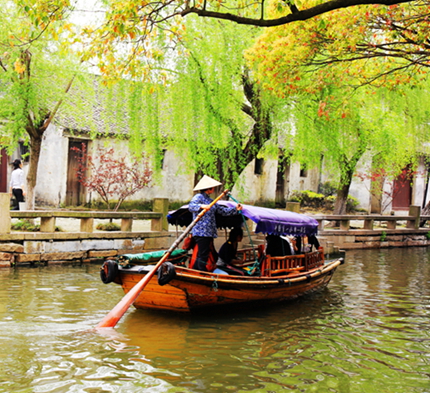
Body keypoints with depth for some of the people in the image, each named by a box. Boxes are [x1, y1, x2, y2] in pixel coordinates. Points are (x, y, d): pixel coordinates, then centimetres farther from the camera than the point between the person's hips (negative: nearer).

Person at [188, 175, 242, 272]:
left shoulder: (210, 200, 21)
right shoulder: (198, 197, -5)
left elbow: (222, 211, 23)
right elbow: (191, 206, -23)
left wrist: (235, 209, 14)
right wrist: (201, 206, -41)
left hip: (209, 233, 9)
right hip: (201, 232, -9)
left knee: (201, 256, 11)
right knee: (203, 256, -9)